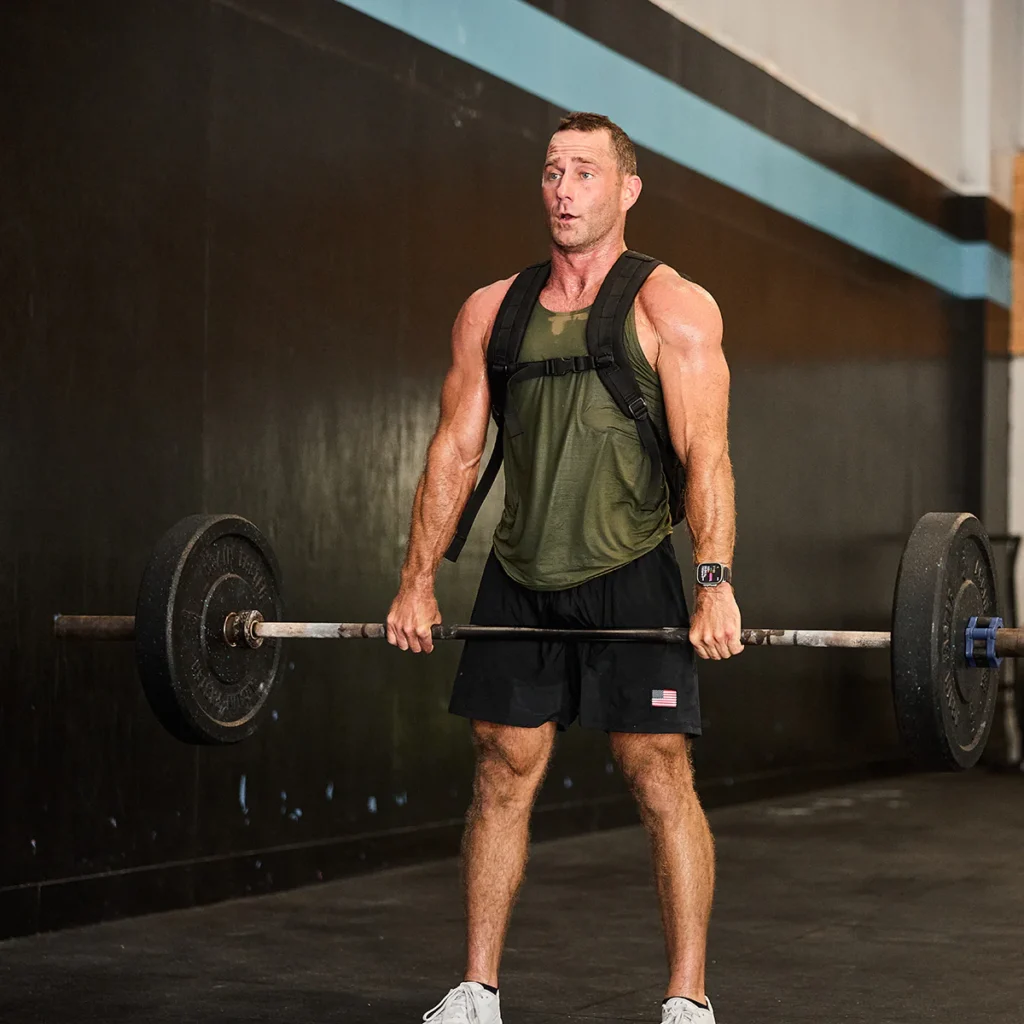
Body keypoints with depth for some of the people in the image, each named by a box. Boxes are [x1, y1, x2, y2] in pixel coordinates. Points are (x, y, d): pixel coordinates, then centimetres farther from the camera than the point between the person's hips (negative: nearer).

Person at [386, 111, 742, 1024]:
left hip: (628, 575, -4)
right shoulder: (491, 312, 10)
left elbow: (705, 454, -13)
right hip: (519, 579, 4)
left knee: (660, 778, -4)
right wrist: (418, 581, 3)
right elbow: (456, 449, 9)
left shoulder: (671, 308, -4)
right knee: (502, 775, 6)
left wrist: (716, 585, -24)